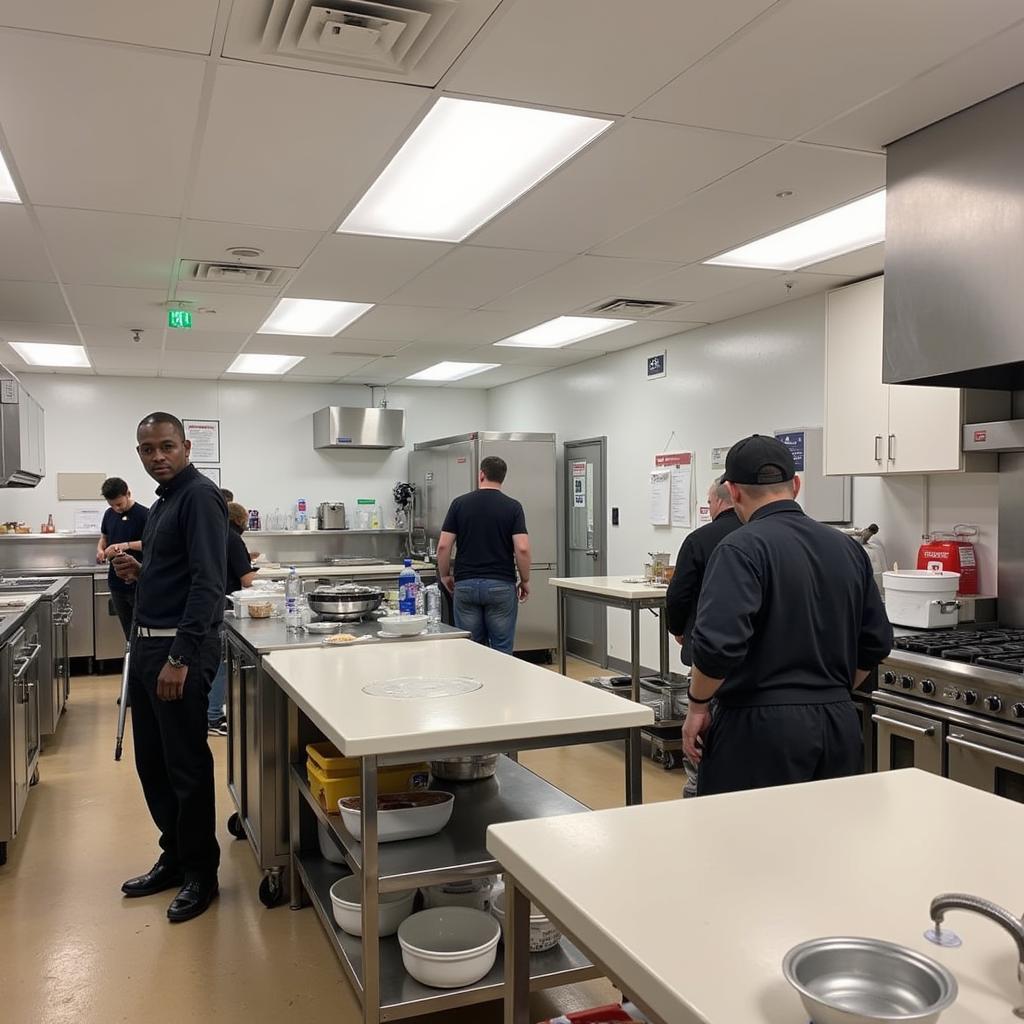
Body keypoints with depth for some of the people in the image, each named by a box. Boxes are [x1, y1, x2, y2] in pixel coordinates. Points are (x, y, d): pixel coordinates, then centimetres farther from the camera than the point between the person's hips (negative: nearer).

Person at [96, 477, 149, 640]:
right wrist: (100, 550, -1)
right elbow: (104, 538, 21)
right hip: (117, 582, 6)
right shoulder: (109, 514, 9)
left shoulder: (144, 514, -10)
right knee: (128, 629, 13)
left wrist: (126, 545, -27)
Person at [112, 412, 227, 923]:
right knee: (151, 762, 15)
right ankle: (174, 857, 30)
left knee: (186, 764, 1)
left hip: (180, 648, -9)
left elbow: (208, 582, -21)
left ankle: (201, 873, 16)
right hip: (146, 642, 9)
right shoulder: (164, 501, 16)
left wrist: (181, 657, -25)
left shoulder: (199, 496, -13)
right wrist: (137, 572, 4)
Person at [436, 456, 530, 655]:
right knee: (501, 651, 6)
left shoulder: (460, 503, 0)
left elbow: (443, 546, -4)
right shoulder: (512, 507, -4)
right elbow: (522, 549, -13)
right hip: (501, 586, -1)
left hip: (466, 585, 2)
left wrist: (445, 576, 11)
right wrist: (525, 580, 1)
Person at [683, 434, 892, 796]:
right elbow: (876, 643, 13)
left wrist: (697, 705, -8)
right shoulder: (847, 547, 7)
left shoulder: (741, 549, -14)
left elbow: (718, 644, -24)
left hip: (761, 729, -7)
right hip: (839, 724, 7)